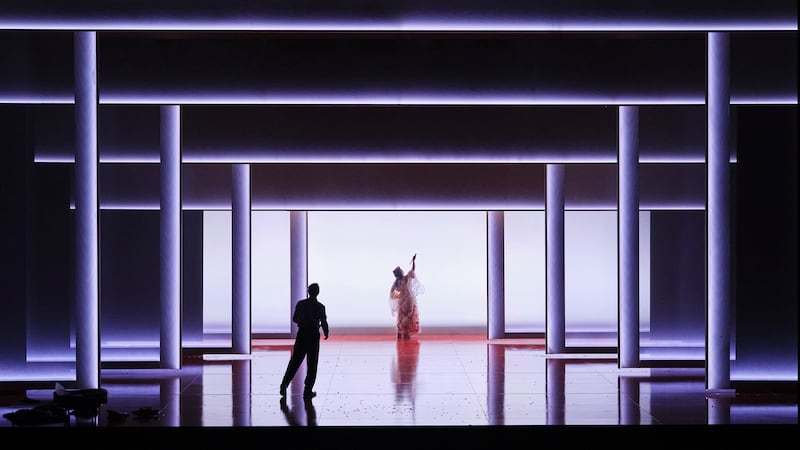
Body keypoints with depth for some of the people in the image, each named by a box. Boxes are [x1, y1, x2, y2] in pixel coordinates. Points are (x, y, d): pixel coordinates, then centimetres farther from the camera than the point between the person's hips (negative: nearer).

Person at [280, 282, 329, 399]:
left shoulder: (301, 304, 1)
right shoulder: (320, 307, -9)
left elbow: (294, 318, 8)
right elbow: (324, 323, -10)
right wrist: (326, 333, 9)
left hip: (301, 333, 3)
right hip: (313, 335, -3)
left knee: (295, 361, 11)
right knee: (312, 364, 6)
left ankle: (284, 384, -1)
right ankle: (308, 391, 5)